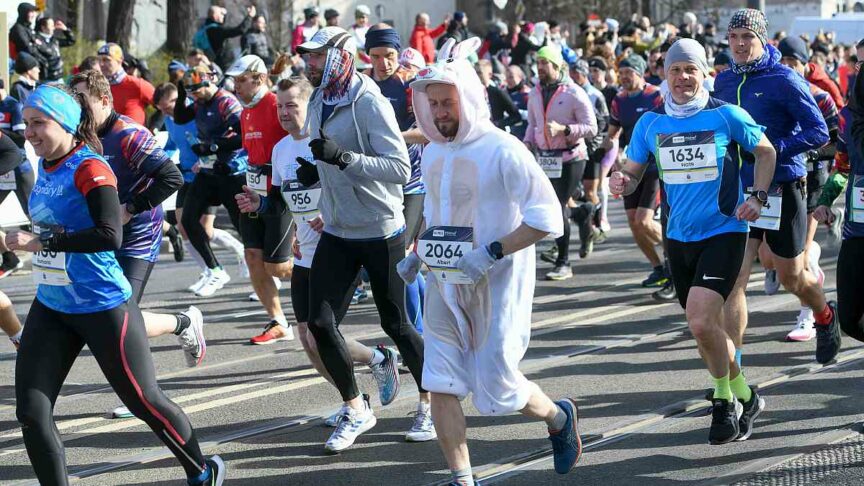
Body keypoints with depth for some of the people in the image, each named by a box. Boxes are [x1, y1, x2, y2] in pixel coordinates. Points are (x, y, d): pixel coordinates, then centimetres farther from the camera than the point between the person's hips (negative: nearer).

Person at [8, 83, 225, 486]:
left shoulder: (89, 168, -18)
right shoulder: (46, 166, 6)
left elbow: (110, 236, -31)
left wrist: (42, 241, -30)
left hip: (103, 308, -7)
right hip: (50, 307, 7)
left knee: (144, 401, 8)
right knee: (31, 413, -3)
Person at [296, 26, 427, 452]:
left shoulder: (368, 102, -17)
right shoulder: (318, 102, 6)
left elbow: (400, 168, -24)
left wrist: (343, 157, -33)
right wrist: (314, 170, 2)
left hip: (380, 232, -7)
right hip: (337, 232, 7)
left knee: (395, 324, 4)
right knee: (320, 322, -3)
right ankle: (355, 409, 14)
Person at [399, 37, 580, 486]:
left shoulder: (502, 151, -15)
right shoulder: (432, 154, 7)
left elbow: (547, 218, -18)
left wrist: (491, 253, -24)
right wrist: (417, 254, 10)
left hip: (495, 286, -6)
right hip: (444, 284, 6)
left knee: (496, 391, 0)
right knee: (441, 386, -1)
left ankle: (559, 417, 31)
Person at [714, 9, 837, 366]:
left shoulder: (784, 80, -11)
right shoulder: (724, 82, 7)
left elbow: (819, 133, -13)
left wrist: (771, 149, -22)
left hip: (782, 189, -4)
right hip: (739, 190, 4)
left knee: (791, 277, 12)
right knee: (734, 279, -8)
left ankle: (825, 317, 46)